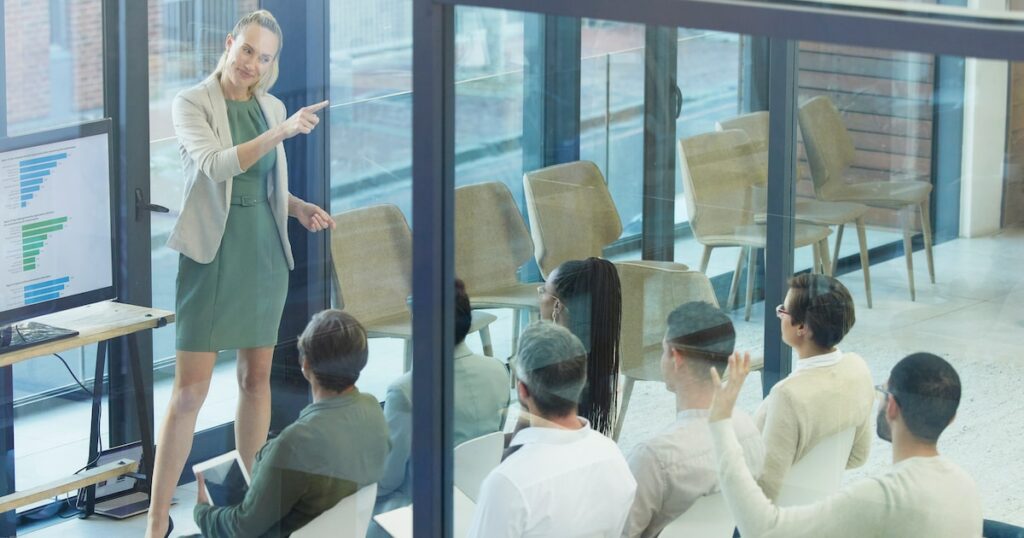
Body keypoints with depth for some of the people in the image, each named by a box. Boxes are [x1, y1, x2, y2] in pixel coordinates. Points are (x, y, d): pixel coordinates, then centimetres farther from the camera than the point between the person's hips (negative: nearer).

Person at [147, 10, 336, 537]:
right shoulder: (192, 103, -7)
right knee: (190, 390, -7)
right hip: (213, 253, -5)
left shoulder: (272, 107, 9)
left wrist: (301, 209, -1)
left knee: (257, 377, 11)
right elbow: (215, 166, -24)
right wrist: (283, 132, -32)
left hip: (264, 252, 6)